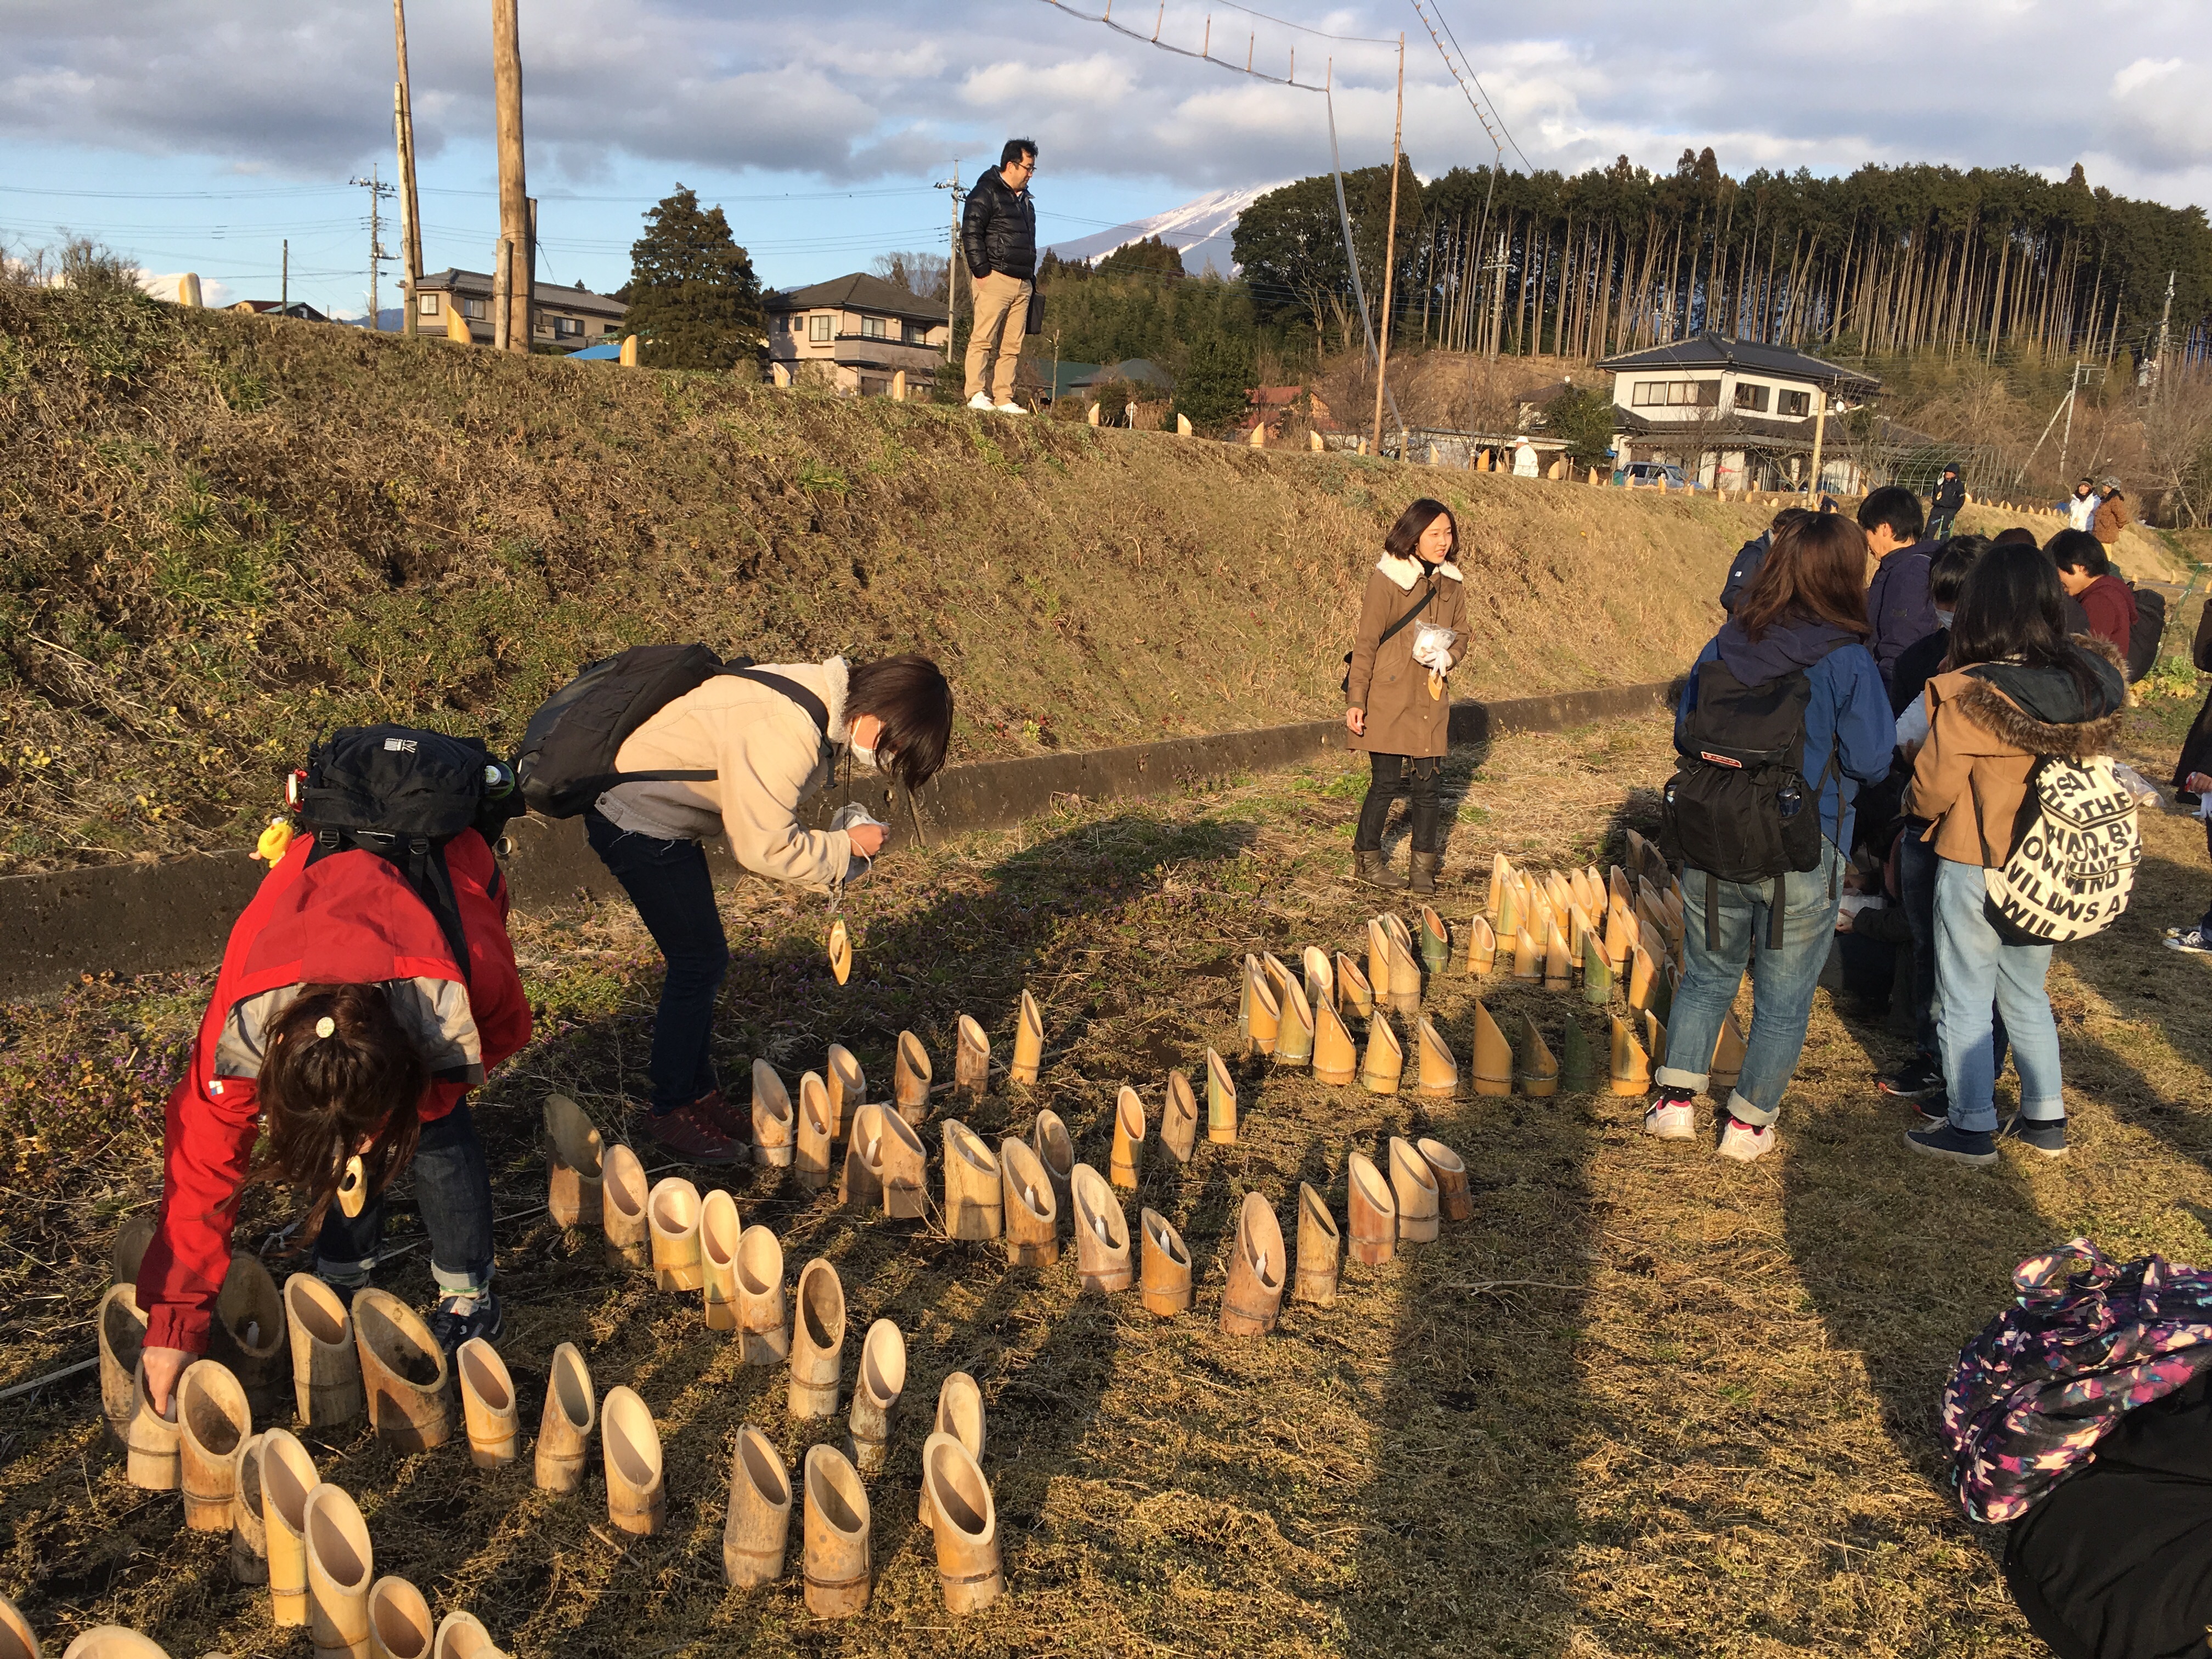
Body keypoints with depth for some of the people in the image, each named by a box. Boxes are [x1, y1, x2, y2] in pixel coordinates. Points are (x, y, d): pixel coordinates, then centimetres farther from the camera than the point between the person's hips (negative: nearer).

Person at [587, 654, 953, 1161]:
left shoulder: (822, 698, -1)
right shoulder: (786, 735, -32)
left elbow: (765, 819, 8)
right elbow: (764, 848, -27)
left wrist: (835, 851, -5)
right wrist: (847, 849, -15)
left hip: (658, 813, 10)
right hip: (636, 822, -10)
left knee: (702, 960, 15)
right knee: (700, 962, -3)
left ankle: (697, 1094, 29)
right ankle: (671, 1113, 12)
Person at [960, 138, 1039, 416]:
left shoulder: (1025, 201, 25)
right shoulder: (986, 193, 0)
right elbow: (971, 233, -9)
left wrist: (1032, 279, 20)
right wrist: (982, 271, -15)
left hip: (1022, 283, 8)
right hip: (995, 278, -8)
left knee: (1012, 346, 2)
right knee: (983, 338, -11)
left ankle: (1004, 398, 1)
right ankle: (977, 394, -12)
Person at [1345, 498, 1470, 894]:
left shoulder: (1452, 583, 7)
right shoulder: (1387, 579, -10)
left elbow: (1461, 634, 19)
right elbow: (1366, 643, -8)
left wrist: (1447, 657, -5)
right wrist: (1356, 701, -12)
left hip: (1431, 699, 5)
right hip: (1390, 698, -5)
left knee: (1427, 785, 5)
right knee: (1386, 782, 0)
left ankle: (1424, 868, 17)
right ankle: (1366, 860, 16)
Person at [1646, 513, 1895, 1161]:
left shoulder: (1725, 645, -1)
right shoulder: (1846, 659, -13)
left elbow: (1685, 733, 7)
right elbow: (1871, 760, -9)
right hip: (1802, 853, -3)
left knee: (1707, 974, 21)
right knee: (1783, 996, 13)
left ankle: (1676, 1099, 21)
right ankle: (1748, 1122, 21)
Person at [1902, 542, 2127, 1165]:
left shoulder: (1968, 697, -23)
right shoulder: (2090, 679, -8)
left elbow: (1931, 794, -15)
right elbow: (2090, 764, 3)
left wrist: (1915, 803, 5)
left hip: (1976, 870, -5)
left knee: (1965, 999, 11)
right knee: (2026, 993, 23)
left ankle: (1973, 1127, 20)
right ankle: (2046, 1119, 31)